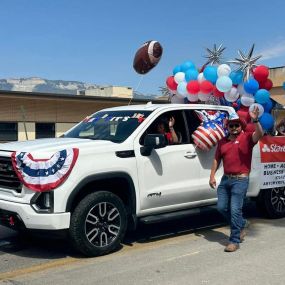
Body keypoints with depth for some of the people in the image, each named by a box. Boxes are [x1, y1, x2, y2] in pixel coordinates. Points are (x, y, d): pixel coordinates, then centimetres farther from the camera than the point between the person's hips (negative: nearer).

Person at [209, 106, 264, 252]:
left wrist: (255, 120, -37)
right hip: (225, 179, 6)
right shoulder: (222, 142, 12)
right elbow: (216, 159, 16)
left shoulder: (246, 138, -2)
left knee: (235, 210, -8)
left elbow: (259, 134, -22)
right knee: (222, 207, 10)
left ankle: (235, 240, 3)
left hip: (240, 180, -6)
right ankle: (242, 223, 34)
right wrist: (212, 176, 9)